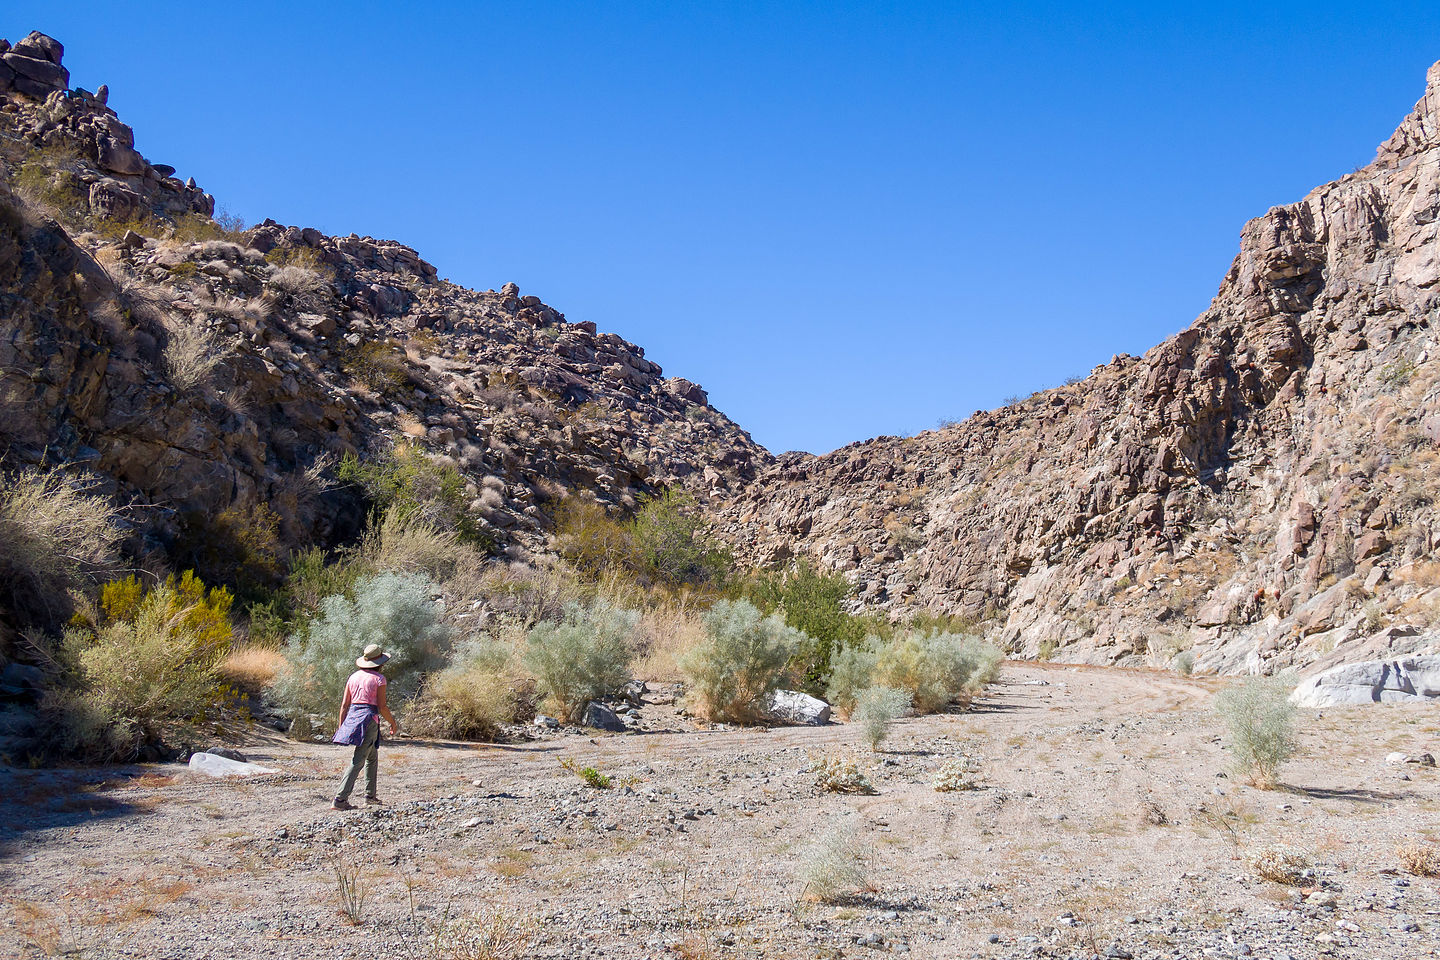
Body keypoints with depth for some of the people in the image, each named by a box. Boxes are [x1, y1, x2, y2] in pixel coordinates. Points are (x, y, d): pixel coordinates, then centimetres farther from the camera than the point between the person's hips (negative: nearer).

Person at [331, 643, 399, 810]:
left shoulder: (353, 677, 11)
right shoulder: (379, 678, -7)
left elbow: (344, 704, 10)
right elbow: (382, 707, -9)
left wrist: (340, 726, 15)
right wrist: (393, 724, 4)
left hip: (352, 716, 7)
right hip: (369, 718, -7)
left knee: (372, 757, 21)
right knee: (358, 762, -6)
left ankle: (370, 795, 24)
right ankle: (340, 799, -13)